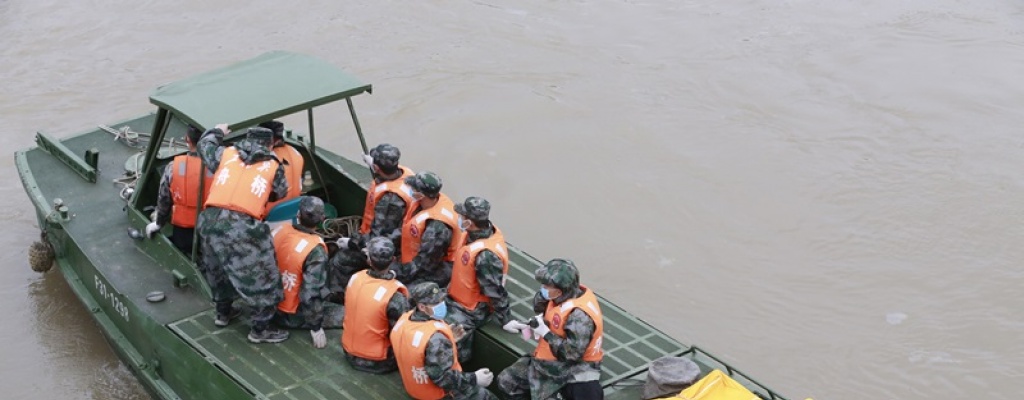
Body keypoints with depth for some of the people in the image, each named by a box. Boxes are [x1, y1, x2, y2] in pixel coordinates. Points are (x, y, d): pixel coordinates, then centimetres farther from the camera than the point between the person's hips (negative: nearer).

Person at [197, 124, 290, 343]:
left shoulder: (226, 154, 16)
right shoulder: (273, 167, 10)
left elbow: (205, 144, 35)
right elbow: (281, 192, 25)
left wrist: (217, 132, 54)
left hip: (211, 220, 5)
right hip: (243, 227, -5)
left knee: (219, 269, 29)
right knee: (262, 279, 10)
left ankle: (223, 313, 47)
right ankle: (259, 330, 17)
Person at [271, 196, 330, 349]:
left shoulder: (280, 230, -12)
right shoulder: (316, 250, -30)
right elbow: (312, 292, -30)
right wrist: (316, 327, -19)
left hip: (271, 306, 7)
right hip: (294, 316, -7)